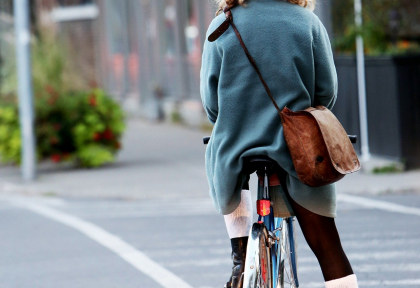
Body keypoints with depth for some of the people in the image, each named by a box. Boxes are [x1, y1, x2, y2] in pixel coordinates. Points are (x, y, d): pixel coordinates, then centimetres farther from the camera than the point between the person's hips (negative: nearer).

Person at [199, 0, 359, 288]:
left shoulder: (222, 25, 1)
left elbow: (210, 99, 2)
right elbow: (327, 90, 1)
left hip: (238, 144, 1)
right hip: (298, 148, -1)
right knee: (327, 245, 8)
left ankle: (241, 256, 21)